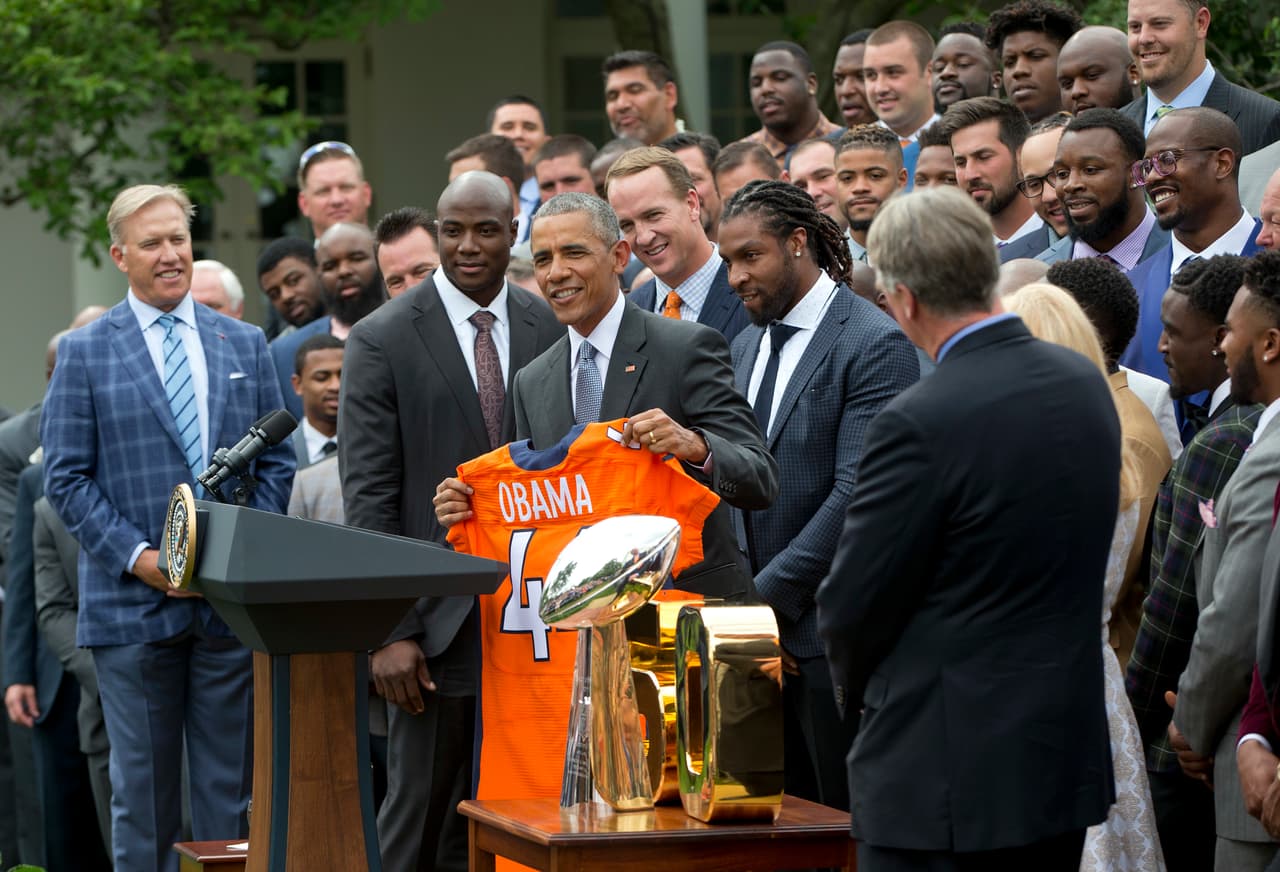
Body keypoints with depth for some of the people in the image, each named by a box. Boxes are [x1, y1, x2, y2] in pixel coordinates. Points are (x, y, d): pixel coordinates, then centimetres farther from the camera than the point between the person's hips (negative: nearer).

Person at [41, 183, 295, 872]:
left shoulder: (246, 345, 12)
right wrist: (139, 557, -13)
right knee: (142, 790, 2)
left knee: (230, 790, 5)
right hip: (133, 604, -3)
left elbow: (275, 463, 12)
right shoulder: (85, 352, 2)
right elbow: (67, 478, -2)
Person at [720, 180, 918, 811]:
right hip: (762, 623, 7)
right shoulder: (748, 346, 16)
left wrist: (768, 595, -15)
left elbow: (858, 494, -17)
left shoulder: (876, 345, -10)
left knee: (848, 821, -3)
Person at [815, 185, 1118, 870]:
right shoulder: (1085, 383, 3)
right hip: (1067, 756, 8)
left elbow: (853, 603, -12)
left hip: (949, 768, -8)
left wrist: (857, 685, 10)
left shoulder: (920, 423, -20)